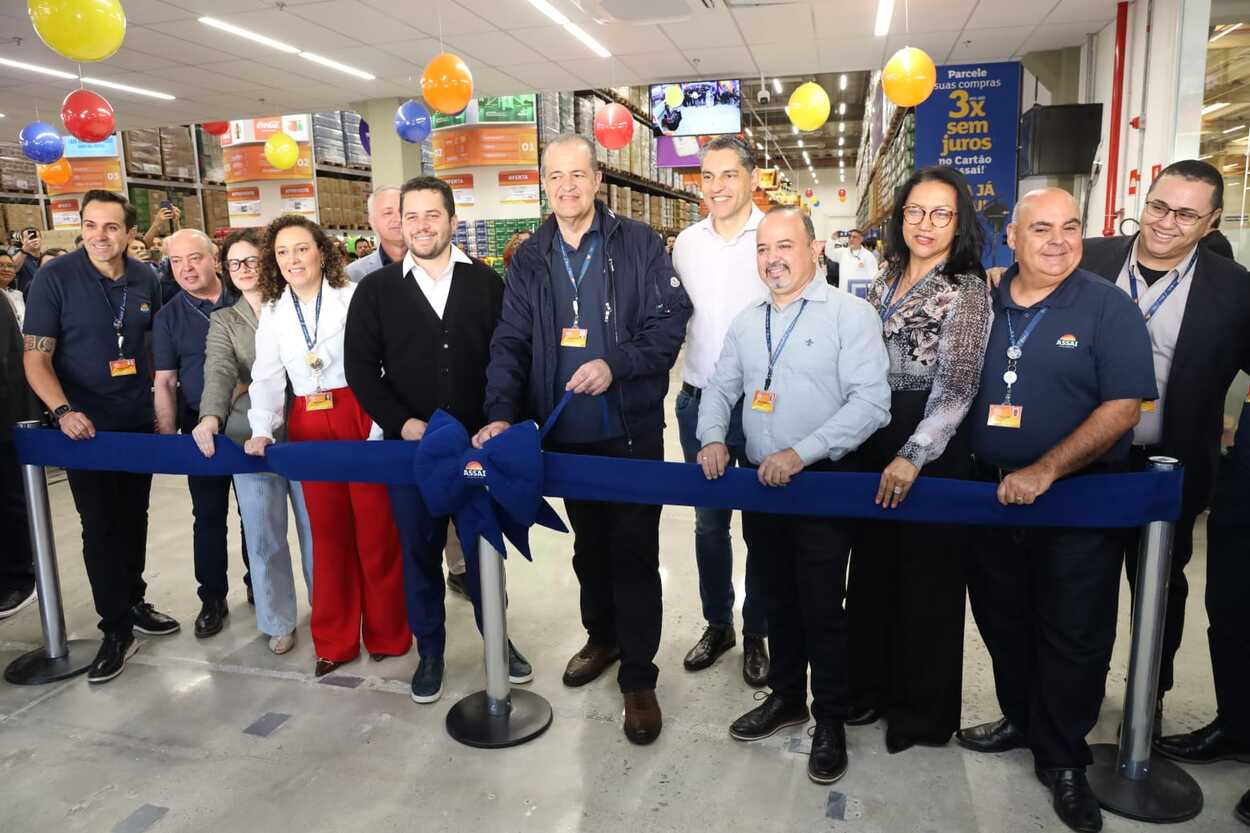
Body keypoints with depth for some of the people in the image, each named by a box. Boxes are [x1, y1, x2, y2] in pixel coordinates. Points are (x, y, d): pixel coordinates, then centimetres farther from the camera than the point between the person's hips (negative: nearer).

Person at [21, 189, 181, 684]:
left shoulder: (144, 279, 2)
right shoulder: (55, 277, -11)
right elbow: (35, 357, -11)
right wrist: (63, 410, -24)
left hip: (139, 420, 4)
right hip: (86, 425, -4)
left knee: (134, 517, 14)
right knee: (101, 525, -1)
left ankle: (133, 603, 31)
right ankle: (117, 630, 10)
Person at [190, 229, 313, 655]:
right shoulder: (223, 321, 8)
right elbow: (219, 372, -9)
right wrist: (211, 417, -27)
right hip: (251, 438, 1)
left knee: (316, 527, 8)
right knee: (263, 535, 7)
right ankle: (278, 621, 23)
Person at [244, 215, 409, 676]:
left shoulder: (354, 297, -4)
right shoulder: (272, 312, 10)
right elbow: (266, 377, 9)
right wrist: (262, 429, -5)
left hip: (360, 417, -4)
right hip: (309, 425, 4)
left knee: (375, 528, 3)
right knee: (327, 531, 12)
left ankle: (386, 633, 19)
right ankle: (334, 640, 23)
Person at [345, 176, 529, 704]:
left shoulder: (486, 283, 3)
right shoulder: (376, 289, 3)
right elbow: (360, 366, 1)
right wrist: (401, 422, -11)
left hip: (479, 441, 0)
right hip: (409, 445, 0)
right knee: (419, 551, 10)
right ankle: (430, 651, 28)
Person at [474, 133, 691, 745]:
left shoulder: (637, 244, -4)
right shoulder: (530, 259, 6)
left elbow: (670, 321, -9)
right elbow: (510, 343, 0)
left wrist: (615, 363, -22)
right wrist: (501, 412, -14)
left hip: (631, 430, -4)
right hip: (566, 435, 4)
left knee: (633, 551, 2)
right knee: (588, 544, 20)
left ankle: (638, 677, 16)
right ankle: (601, 637, 41)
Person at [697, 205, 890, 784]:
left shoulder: (850, 314, -8)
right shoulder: (747, 322, 11)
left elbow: (871, 402, -16)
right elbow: (720, 388, 15)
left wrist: (801, 453, -24)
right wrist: (713, 438, -5)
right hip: (761, 482, 5)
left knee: (822, 606, 3)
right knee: (778, 598, 17)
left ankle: (830, 720, 21)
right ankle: (786, 696, 35)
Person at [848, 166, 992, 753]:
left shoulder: (967, 291, -10)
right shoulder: (885, 279, 10)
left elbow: (956, 388, -18)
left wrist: (912, 457, -27)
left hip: (933, 448, -6)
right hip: (873, 440, 6)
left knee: (926, 577, 6)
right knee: (872, 567, 14)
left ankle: (923, 710, 25)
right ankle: (872, 686, 33)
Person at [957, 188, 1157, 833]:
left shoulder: (1108, 307, -8)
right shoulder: (981, 305, 4)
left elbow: (1123, 407, -14)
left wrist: (1044, 471, -21)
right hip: (991, 492, 4)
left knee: (1073, 635, 7)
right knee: (1003, 621, 17)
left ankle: (1061, 759, 25)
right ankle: (1022, 720, 39)